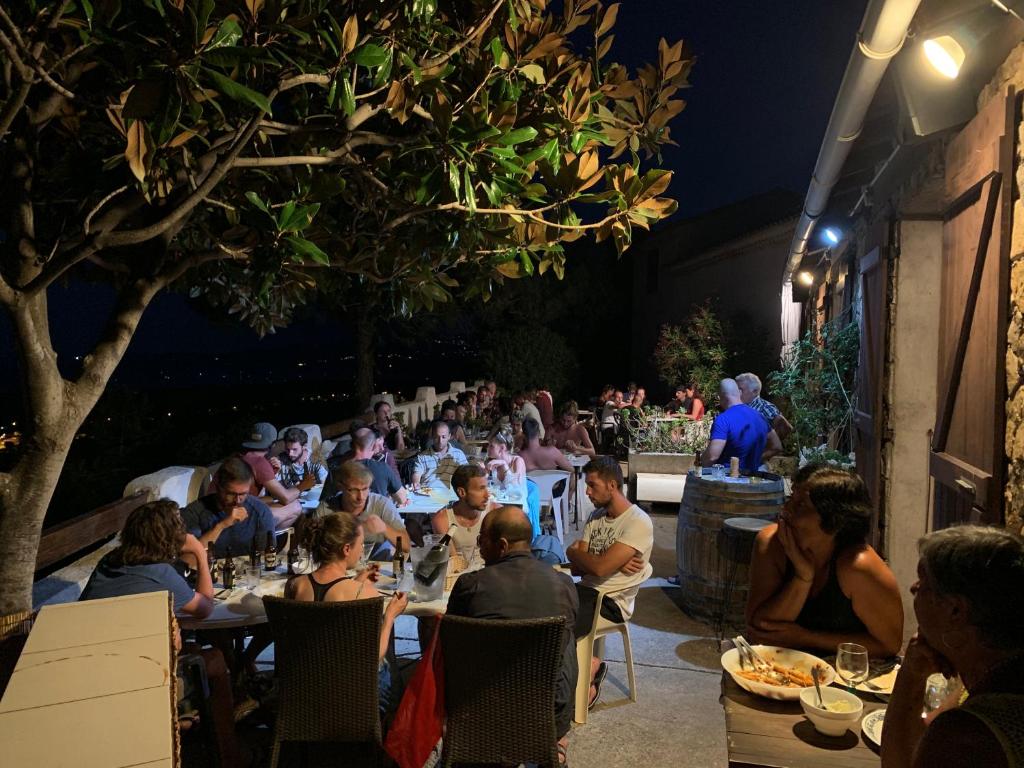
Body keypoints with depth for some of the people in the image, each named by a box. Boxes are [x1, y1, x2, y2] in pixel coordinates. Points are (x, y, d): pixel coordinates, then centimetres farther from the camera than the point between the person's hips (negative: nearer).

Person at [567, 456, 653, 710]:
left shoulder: (638, 523, -14)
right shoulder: (597, 516, 11)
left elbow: (600, 567, -22)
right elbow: (577, 568, 6)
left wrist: (574, 552, -2)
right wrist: (614, 563, -11)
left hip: (612, 601, -8)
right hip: (586, 590, 8)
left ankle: (587, 668, 5)